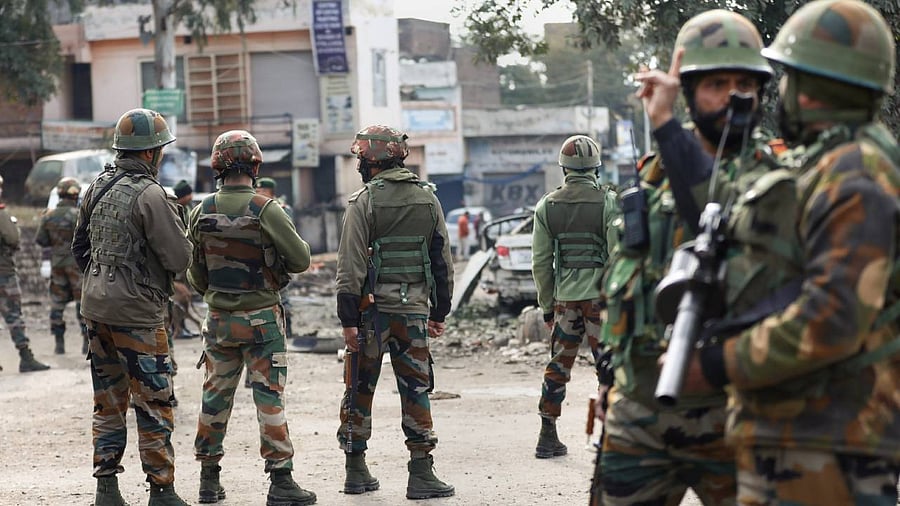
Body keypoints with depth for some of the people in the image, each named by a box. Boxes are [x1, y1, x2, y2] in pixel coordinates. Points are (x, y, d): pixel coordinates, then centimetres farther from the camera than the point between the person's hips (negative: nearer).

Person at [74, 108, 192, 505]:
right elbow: (179, 257, -17)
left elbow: (80, 245, 18)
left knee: (108, 402, 14)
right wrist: (178, 231, 3)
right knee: (153, 405, 0)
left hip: (95, 307, 8)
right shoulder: (149, 194, -16)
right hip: (136, 312, -8)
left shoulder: (97, 188, 8)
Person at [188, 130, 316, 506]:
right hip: (261, 319, -4)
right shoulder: (265, 210, -15)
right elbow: (301, 259, -12)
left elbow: (195, 274, 7)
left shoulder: (202, 212, -1)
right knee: (269, 397, -2)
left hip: (219, 319, 4)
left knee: (215, 396, 13)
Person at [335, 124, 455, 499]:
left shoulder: (364, 202, -8)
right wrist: (439, 313, 15)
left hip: (371, 310, -2)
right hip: (414, 309, 2)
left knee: (360, 390, 9)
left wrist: (348, 320, -9)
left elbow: (351, 267, -11)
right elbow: (443, 261, 8)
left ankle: (356, 471, 14)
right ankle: (421, 473, -2)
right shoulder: (427, 198, 5)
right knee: (416, 391, 4)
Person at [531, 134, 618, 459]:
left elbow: (541, 262, 6)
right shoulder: (608, 202, -7)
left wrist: (546, 305, 14)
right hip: (600, 295, -3)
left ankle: (548, 438, 12)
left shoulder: (547, 206, 4)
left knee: (558, 365, 11)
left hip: (564, 297, 4)